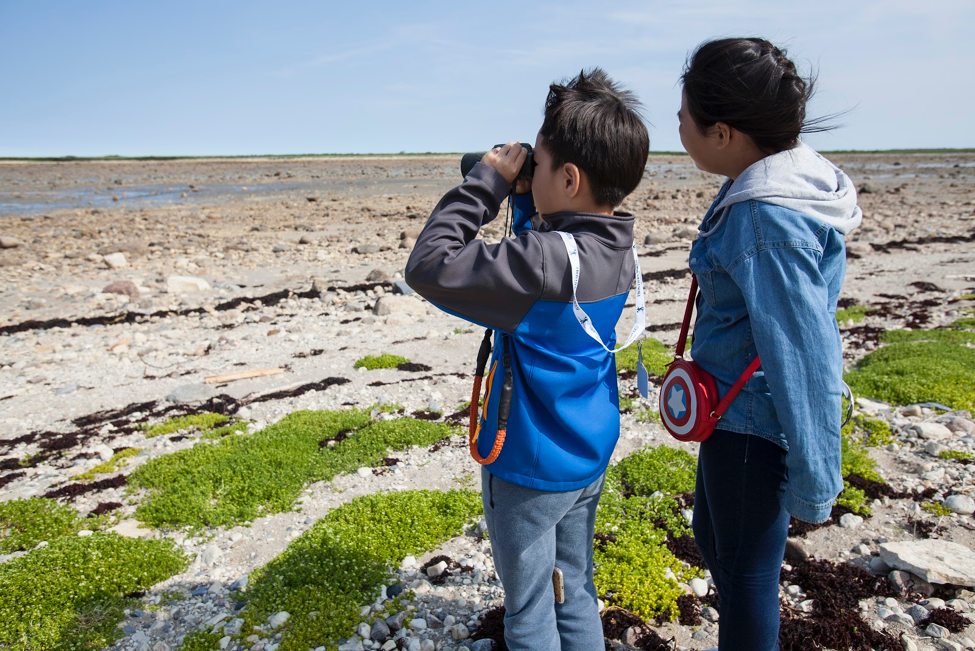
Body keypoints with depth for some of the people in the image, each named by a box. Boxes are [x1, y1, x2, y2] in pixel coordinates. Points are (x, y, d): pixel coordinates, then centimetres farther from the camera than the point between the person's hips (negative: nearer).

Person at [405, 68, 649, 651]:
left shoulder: (545, 258, -30)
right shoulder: (621, 250, -4)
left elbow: (429, 267, -27)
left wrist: (486, 182, -19)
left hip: (530, 471, -8)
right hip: (592, 456, 8)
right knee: (576, 592, 26)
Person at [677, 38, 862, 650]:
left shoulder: (768, 219, -27)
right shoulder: (783, 179, 4)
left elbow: (802, 354, -25)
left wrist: (813, 483, -16)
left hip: (752, 425, -10)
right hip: (738, 411, 10)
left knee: (747, 569, 12)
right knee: (712, 537, 28)